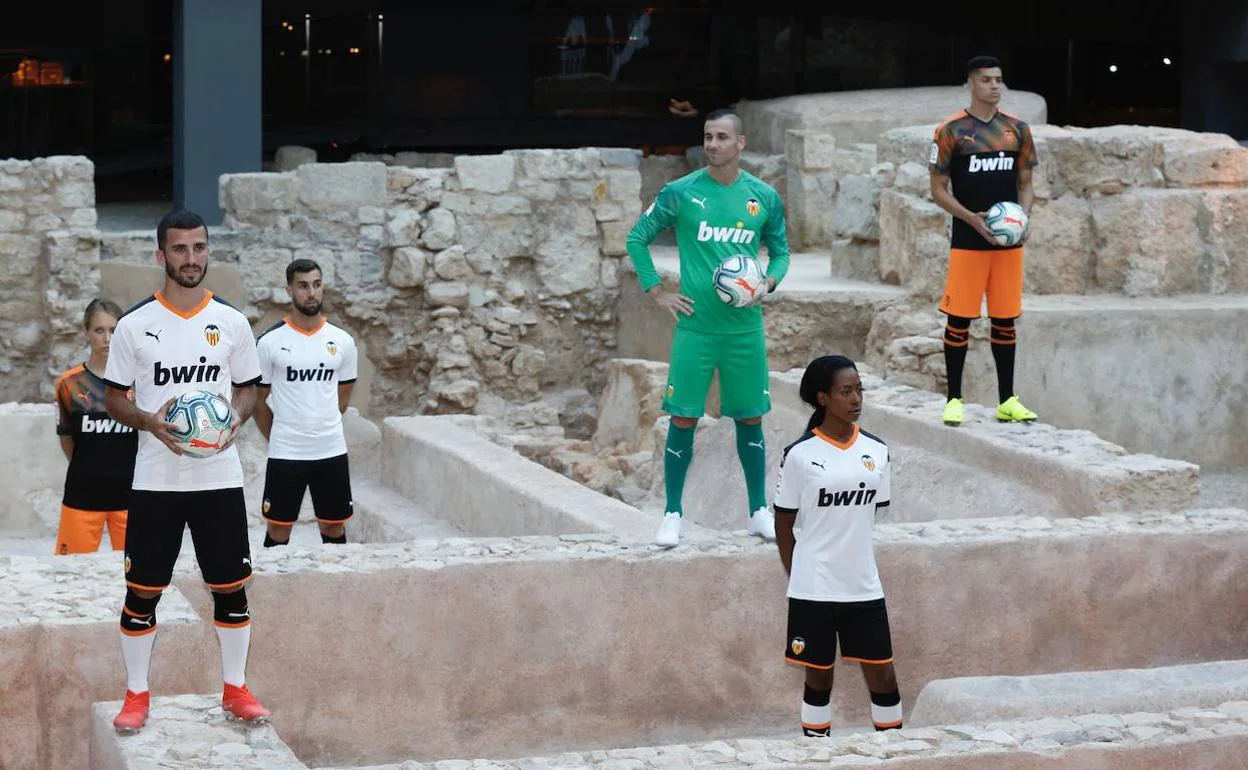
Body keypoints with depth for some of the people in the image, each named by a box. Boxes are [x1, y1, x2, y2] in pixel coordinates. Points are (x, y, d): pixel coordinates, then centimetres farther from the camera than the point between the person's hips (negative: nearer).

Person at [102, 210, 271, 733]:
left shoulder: (232, 323, 3)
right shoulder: (134, 325, -2)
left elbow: (248, 389, 12)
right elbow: (115, 399, 3)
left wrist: (237, 418, -10)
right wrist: (150, 422, -16)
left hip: (220, 477, 1)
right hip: (155, 479, -1)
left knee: (230, 586, 6)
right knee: (143, 591, 3)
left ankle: (235, 690, 20)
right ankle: (136, 695, 15)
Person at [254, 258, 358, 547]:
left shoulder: (342, 341, 4)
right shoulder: (270, 341, -5)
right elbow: (258, 400, 3)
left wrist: (322, 428, 13)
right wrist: (279, 439, 6)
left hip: (332, 451, 3)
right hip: (285, 454, -3)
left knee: (334, 528, 9)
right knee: (278, 531, 3)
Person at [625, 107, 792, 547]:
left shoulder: (764, 197, 4)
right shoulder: (681, 193, -3)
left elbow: (780, 250, 14)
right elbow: (637, 239, 5)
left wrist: (769, 283, -5)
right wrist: (656, 292, -1)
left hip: (745, 327, 2)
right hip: (695, 325, -2)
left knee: (750, 418, 8)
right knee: (684, 419, -1)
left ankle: (759, 512, 19)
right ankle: (673, 514, 8)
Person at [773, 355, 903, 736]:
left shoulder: (876, 451, 4)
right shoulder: (800, 455, -7)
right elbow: (784, 525, 0)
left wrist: (853, 559, 11)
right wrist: (797, 580, -1)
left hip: (864, 587, 3)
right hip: (814, 589, -3)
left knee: (883, 678, 4)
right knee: (819, 679, 6)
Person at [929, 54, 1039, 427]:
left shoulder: (1017, 130, 8)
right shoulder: (951, 131, -4)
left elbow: (1025, 184, 14)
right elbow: (938, 189, -2)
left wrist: (1024, 216, -6)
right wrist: (972, 218, -16)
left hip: (1009, 240, 4)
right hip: (968, 240, -4)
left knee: (1005, 320, 7)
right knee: (959, 320, -2)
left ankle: (1007, 401, 13)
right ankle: (954, 399, 6)